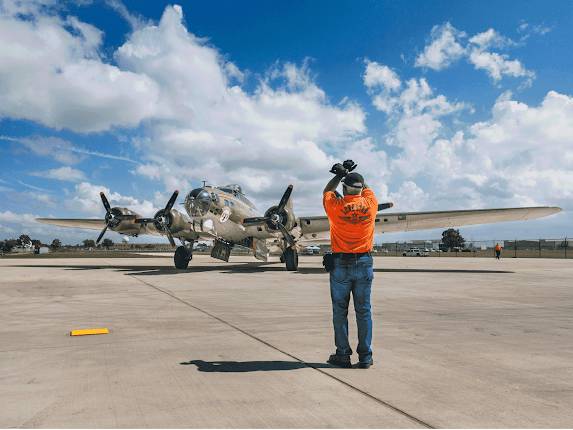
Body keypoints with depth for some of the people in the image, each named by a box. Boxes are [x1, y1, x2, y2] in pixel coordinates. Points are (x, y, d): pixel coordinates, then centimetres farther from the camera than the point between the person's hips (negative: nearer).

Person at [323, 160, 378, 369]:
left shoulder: (336, 206, -8)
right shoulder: (370, 204, -4)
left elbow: (327, 191, 15)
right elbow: (367, 189, 20)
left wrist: (340, 174, 24)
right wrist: (352, 173, 27)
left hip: (340, 264, -2)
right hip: (364, 264, 2)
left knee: (340, 311, 7)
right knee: (363, 310, 7)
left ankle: (343, 355, 12)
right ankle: (365, 356, 12)